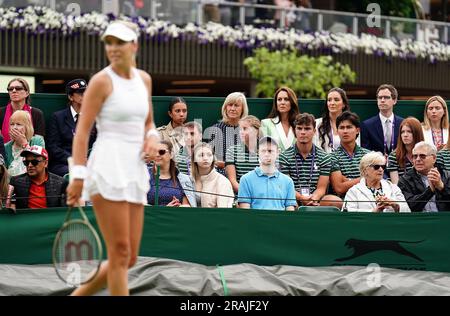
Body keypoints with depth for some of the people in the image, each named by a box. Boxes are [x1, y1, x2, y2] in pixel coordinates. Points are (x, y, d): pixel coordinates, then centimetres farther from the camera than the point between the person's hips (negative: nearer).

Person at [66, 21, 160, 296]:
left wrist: (152, 138, 3)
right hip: (108, 168, -7)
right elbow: (82, 131, -9)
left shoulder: (144, 79, 13)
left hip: (135, 170, 7)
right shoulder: (101, 81, -6)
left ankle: (76, 296, 22)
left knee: (129, 258, 7)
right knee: (120, 253, -10)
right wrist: (78, 175, -17)